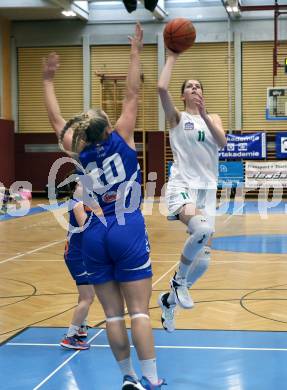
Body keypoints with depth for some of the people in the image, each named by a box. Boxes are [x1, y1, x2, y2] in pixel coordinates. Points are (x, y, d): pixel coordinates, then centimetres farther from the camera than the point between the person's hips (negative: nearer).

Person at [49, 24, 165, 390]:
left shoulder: (79, 152, 6)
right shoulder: (121, 140, -1)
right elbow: (132, 95, 1)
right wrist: (135, 53, 7)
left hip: (95, 236, 3)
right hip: (128, 232, -3)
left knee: (113, 314, 7)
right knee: (139, 311, -4)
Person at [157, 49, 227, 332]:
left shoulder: (213, 118, 17)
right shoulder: (177, 117, 7)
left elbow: (222, 142, -4)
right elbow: (162, 88, -12)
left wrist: (204, 115, -15)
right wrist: (172, 57, -3)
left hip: (207, 189, 5)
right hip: (182, 186, -5)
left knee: (203, 260, 0)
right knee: (202, 229, -36)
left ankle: (169, 300, 26)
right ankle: (179, 280, -10)